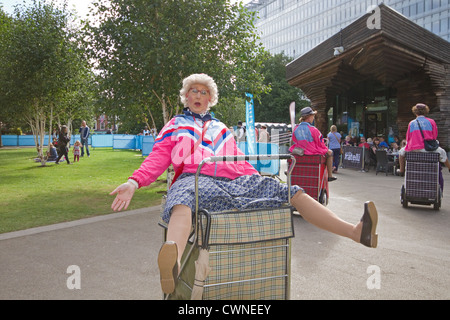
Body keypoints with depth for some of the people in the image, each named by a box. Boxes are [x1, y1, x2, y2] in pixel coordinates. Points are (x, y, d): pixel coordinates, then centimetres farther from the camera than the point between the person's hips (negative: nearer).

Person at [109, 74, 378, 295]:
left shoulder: (221, 129, 36)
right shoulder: (175, 126, 25)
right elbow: (158, 158, 12)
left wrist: (260, 180, 20)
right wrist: (134, 182, -6)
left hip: (236, 182, 5)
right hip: (196, 179, -4)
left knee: (292, 192, -10)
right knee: (183, 203, -43)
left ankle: (357, 232, -17)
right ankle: (172, 266, -71)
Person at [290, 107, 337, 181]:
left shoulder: (296, 128, -5)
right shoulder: (313, 129, -21)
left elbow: (294, 141, 8)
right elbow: (320, 143, -10)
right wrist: (325, 149, 10)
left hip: (300, 151, 5)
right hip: (313, 152, -5)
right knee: (330, 153, 17)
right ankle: (330, 176, 21)